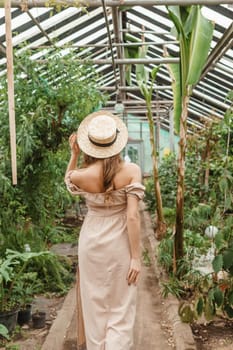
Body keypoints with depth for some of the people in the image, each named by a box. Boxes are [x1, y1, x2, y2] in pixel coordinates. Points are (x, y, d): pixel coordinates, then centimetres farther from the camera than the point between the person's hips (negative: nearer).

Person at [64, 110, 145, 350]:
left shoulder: (82, 175, -13)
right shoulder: (131, 171, -16)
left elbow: (68, 180, 14)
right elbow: (132, 216, -17)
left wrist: (74, 154, 2)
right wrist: (136, 257, -11)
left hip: (92, 243, 2)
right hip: (119, 244, -1)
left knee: (95, 305, 17)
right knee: (121, 309, 10)